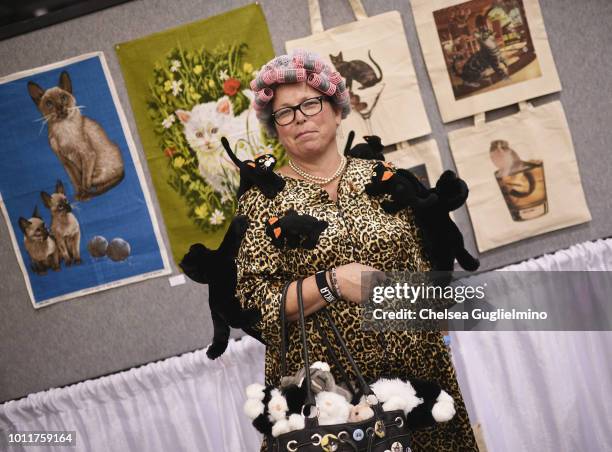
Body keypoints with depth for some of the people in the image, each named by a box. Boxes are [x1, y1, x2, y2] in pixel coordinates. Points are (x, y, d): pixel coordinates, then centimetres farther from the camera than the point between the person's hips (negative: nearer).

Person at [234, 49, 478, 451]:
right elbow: (253, 302, -9)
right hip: (323, 385, -3)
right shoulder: (263, 199, -2)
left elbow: (426, 260, 13)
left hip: (416, 367, 3)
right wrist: (331, 283, -19)